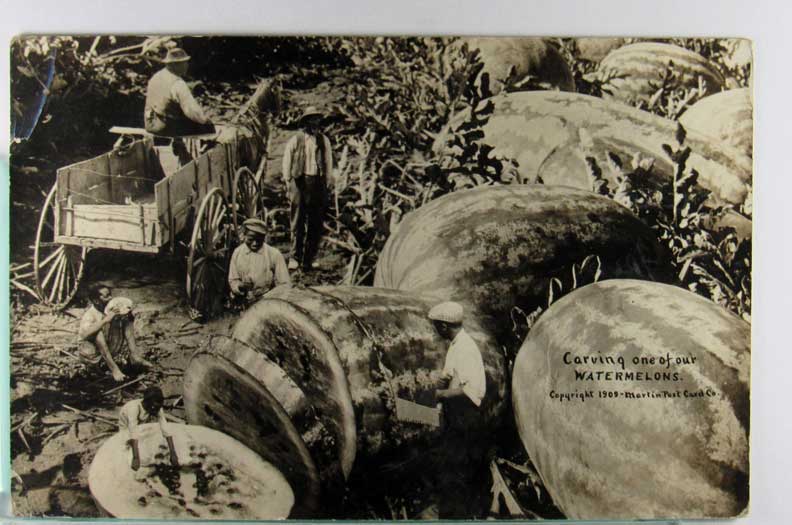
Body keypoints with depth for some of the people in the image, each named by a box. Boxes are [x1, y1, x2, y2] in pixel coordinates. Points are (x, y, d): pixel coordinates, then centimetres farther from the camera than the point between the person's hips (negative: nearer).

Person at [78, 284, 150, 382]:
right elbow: (84, 334, -40)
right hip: (93, 347, -5)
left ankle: (134, 355, -20)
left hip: (111, 346, 6)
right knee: (98, 330, -34)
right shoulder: (90, 314, -22)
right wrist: (105, 320, -42)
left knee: (127, 318, -9)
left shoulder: (111, 306, -6)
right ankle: (113, 367, -35)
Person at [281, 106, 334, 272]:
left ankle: (308, 259, 10)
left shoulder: (324, 140, 13)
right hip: (299, 181, -3)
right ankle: (295, 258, 4)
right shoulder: (295, 140, 4)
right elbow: (287, 162, 6)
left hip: (318, 183, 3)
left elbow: (328, 163, 16)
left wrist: (326, 183, 9)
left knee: (316, 223, 3)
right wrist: (288, 183, 0)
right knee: (298, 222, -3)